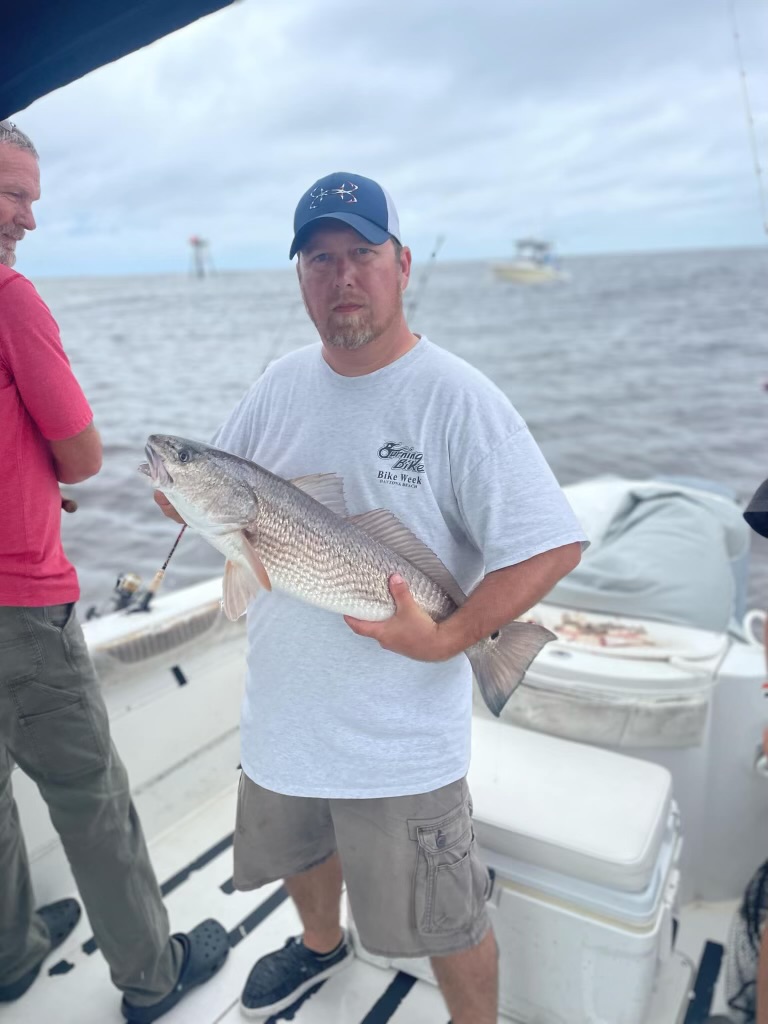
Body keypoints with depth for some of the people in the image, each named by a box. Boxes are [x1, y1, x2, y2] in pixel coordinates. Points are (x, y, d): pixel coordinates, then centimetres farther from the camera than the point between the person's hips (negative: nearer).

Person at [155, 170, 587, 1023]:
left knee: (445, 922, 12)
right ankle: (319, 944, 63)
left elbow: (554, 545, -19)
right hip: (281, 712, 6)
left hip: (400, 737, -6)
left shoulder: (455, 397, -17)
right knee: (299, 852, 31)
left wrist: (445, 639, -28)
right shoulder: (281, 384, 1)